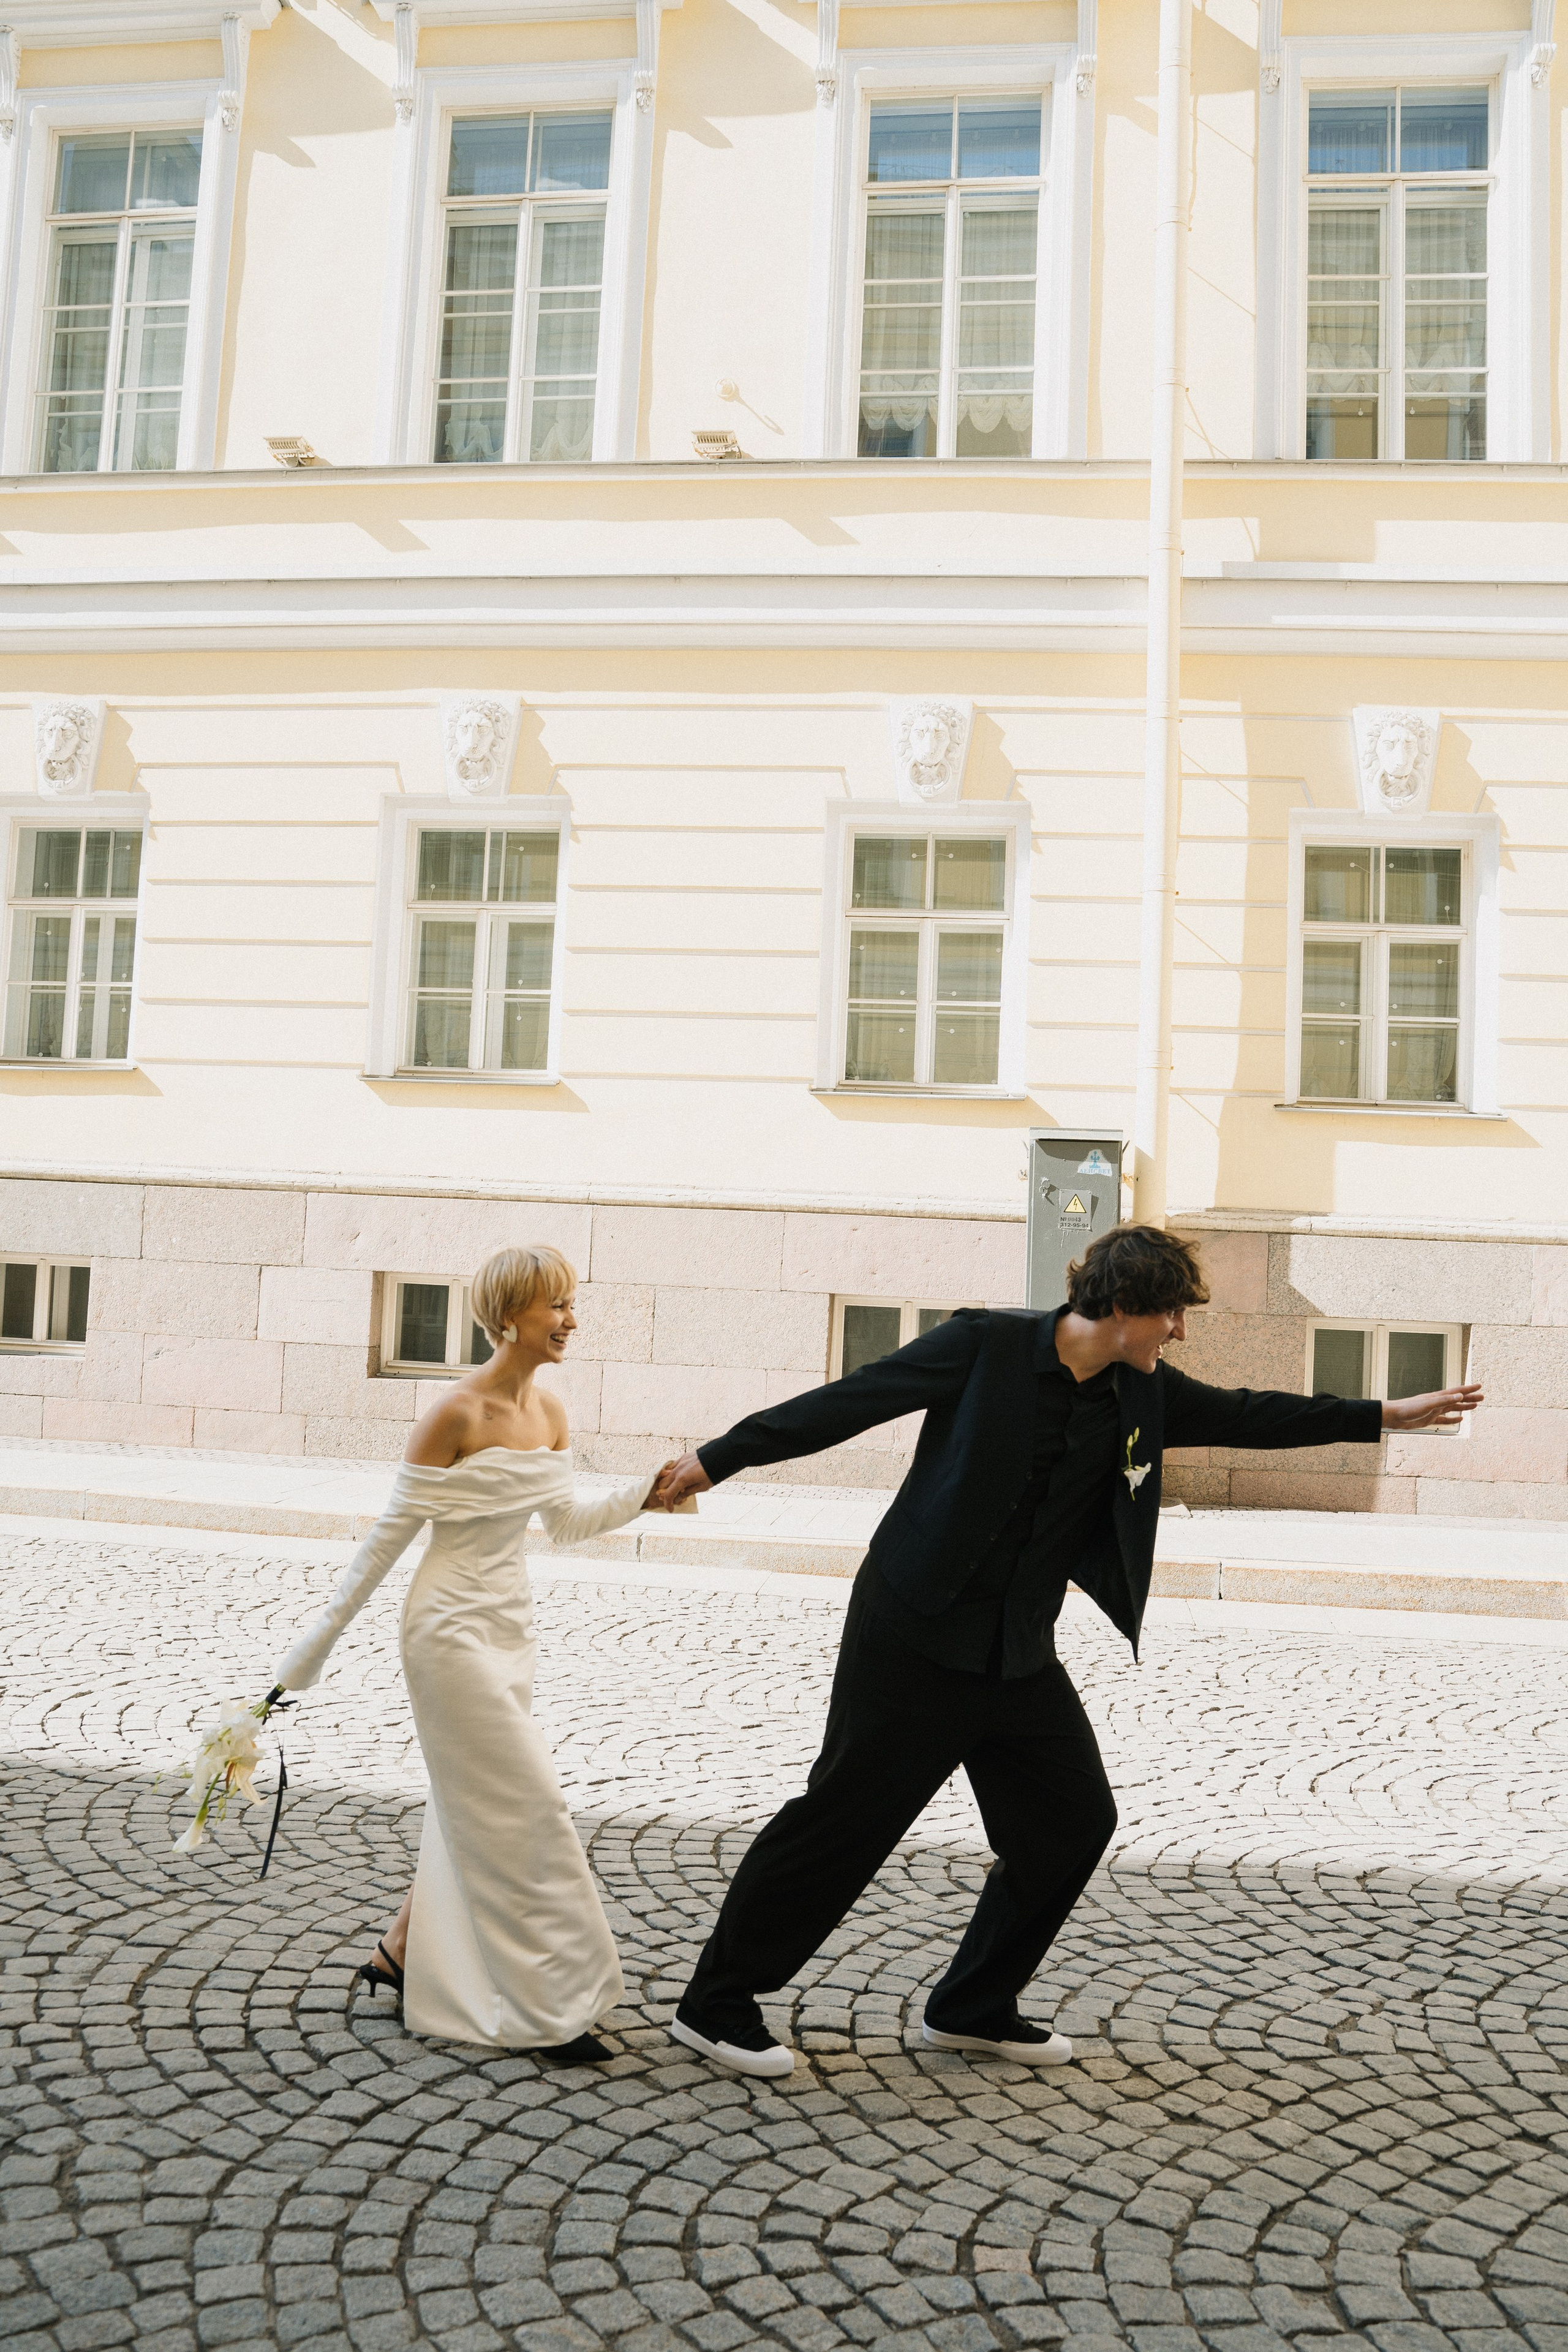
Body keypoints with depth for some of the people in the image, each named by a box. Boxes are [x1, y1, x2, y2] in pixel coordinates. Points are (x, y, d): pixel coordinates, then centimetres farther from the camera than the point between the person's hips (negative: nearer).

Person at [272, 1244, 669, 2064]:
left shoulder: (547, 1411, 5)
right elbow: (391, 1531, -12)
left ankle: (399, 1952, 33)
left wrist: (646, 1490, 0)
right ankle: (544, 2010, 5)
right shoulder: (457, 1414, -18)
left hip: (506, 1627, 8)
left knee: (475, 1811, 15)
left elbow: (568, 1521, 14)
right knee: (525, 1807, -6)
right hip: (451, 1627, -8)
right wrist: (321, 1636, -8)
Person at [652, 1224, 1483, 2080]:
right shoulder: (985, 1346, -15)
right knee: (844, 1816, -2)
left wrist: (1389, 1414, 12)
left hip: (1020, 1656, 7)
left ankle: (973, 2009, 28)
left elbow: (1245, 1415, 13)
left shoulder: (1144, 1394, 3)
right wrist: (716, 1459, -9)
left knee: (1074, 1818, 10)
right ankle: (716, 2003, 15)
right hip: (913, 1636, -7)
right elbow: (847, 1401, -11)